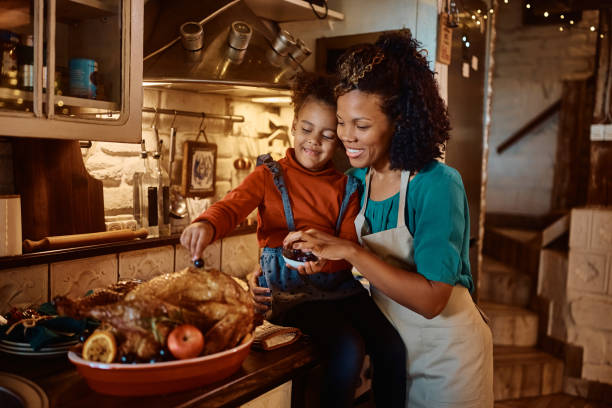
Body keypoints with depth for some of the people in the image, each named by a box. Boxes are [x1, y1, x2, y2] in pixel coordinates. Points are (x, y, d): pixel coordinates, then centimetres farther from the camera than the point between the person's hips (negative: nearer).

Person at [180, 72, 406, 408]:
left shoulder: (345, 187, 10)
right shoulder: (270, 175, 3)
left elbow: (351, 244, 1)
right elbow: (232, 206, -15)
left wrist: (326, 259, -23)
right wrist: (206, 225, -39)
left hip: (338, 282, 4)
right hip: (289, 289, -4)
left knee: (391, 346, -12)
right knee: (349, 348, -24)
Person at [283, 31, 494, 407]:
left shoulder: (438, 185, -23)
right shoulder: (358, 179, -5)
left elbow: (430, 300, -29)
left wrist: (350, 251, -33)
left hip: (447, 357, -5)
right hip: (391, 348, 5)